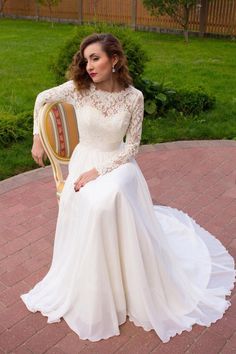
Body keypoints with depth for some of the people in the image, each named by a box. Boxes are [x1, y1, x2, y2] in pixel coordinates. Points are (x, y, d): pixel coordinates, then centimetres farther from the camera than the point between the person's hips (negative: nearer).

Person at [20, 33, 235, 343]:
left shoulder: (134, 97, -12)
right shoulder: (78, 88, -10)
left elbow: (132, 146, -7)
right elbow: (42, 99, 8)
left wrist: (98, 171, -15)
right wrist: (37, 139, 8)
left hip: (118, 163, -1)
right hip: (84, 160, 2)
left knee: (107, 199, -31)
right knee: (84, 203, -27)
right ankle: (88, 294, 0)